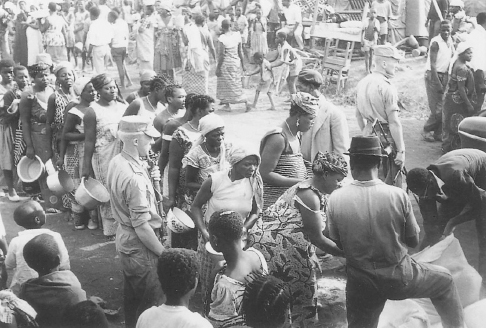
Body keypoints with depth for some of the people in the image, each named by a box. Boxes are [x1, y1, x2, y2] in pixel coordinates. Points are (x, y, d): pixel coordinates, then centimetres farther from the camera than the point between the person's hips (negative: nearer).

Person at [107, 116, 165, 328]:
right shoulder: (134, 178, -29)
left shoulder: (116, 162, -1)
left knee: (132, 297, 24)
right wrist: (164, 253, -16)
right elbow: (141, 227, -27)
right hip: (139, 246, -10)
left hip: (124, 238, 10)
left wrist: (148, 178, 2)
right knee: (153, 303, 4)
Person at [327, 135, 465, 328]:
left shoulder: (335, 198, -15)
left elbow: (336, 244, -1)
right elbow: (414, 241, -4)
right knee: (444, 279, 26)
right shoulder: (398, 195, -17)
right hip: (399, 276, -1)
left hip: (360, 284, 1)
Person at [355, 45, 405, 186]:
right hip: (386, 139, -8)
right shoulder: (387, 88, -19)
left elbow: (358, 115, 16)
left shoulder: (362, 83, 5)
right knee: (391, 184, 3)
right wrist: (401, 150, -16)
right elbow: (394, 123, -21)